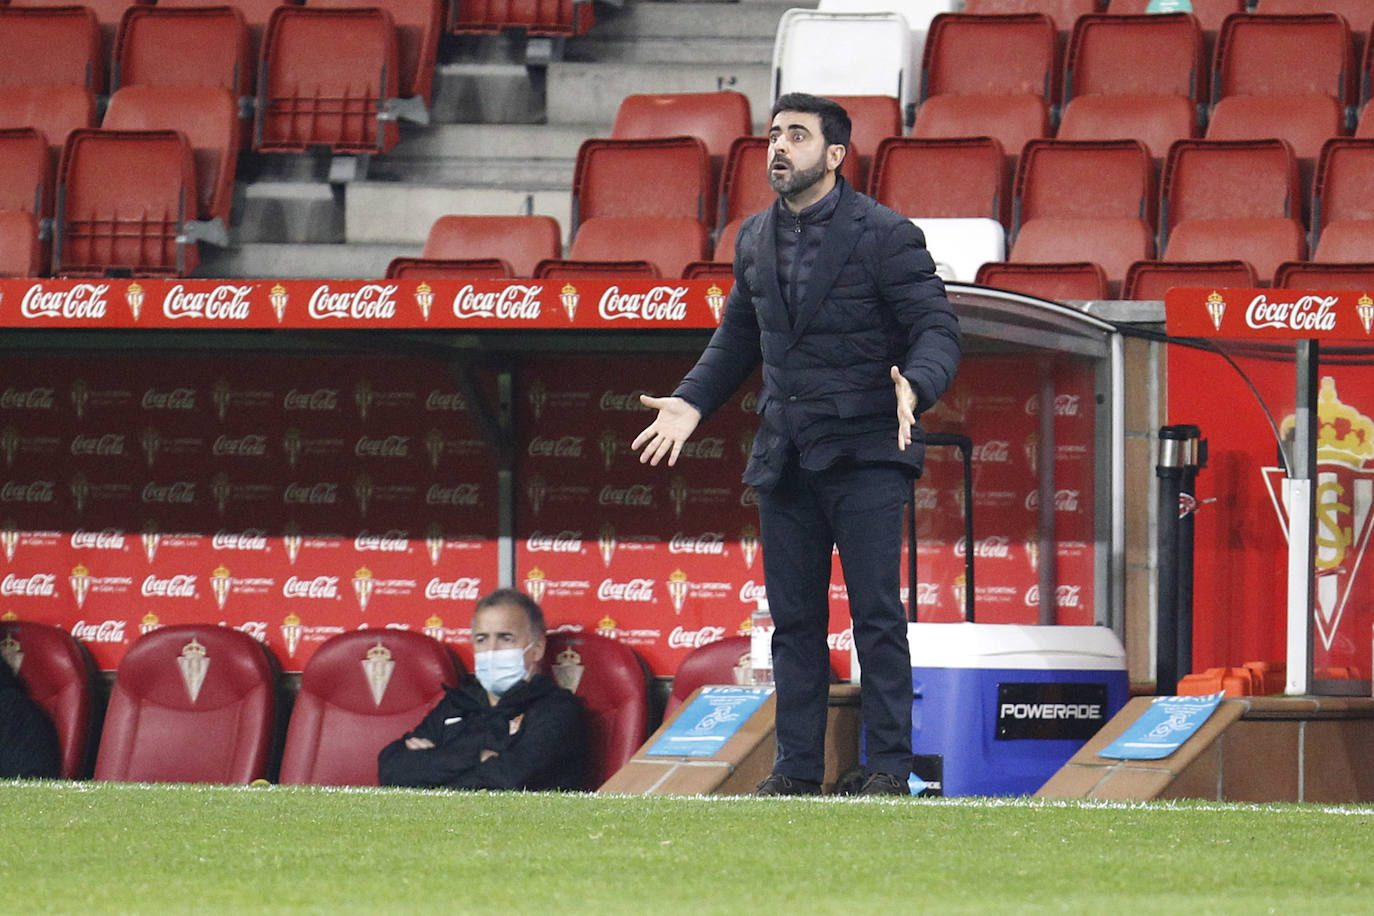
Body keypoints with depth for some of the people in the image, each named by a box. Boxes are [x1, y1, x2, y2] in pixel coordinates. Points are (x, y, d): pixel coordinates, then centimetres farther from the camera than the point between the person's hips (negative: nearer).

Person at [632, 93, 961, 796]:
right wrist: (692, 402, 9)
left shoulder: (885, 235, -8)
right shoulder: (755, 239, 12)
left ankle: (887, 768, -2)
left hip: (865, 454, -6)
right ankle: (797, 767, 12)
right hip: (785, 460, 6)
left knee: (877, 617, -6)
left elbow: (937, 329, -11)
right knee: (794, 620, 7)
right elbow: (737, 338, 22)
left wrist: (913, 388, -30)